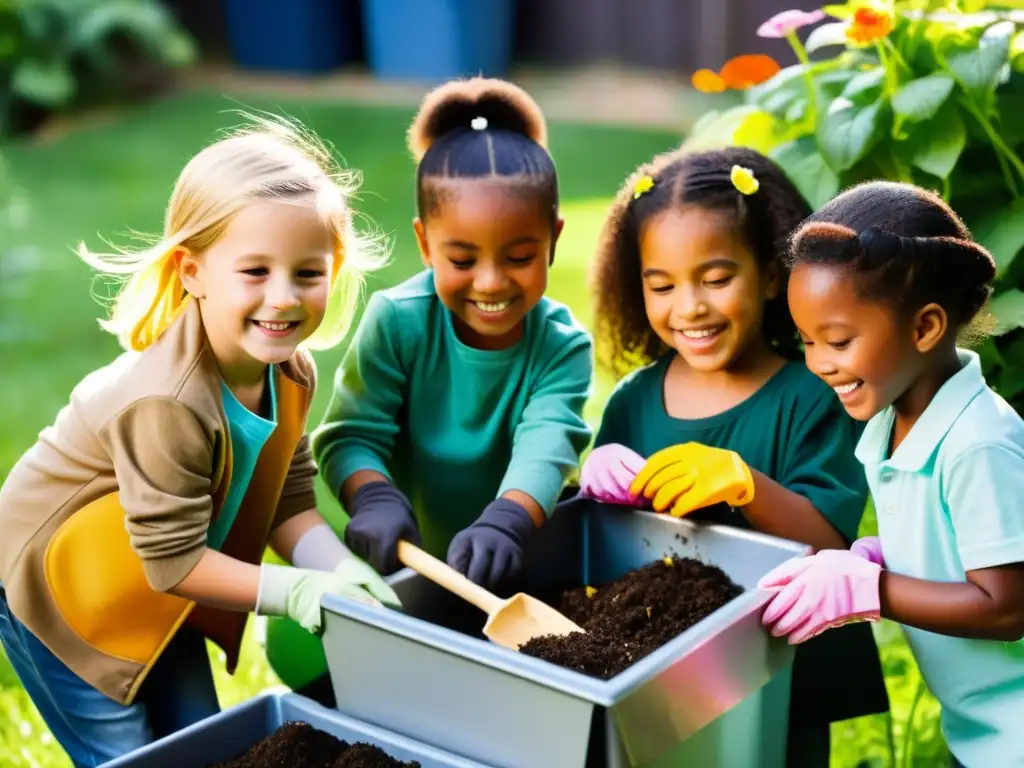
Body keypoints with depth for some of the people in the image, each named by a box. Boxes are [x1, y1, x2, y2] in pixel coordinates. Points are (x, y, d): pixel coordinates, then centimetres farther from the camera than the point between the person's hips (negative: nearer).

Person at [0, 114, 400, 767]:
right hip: (55, 582, -7)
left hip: (155, 588, 7)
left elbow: (289, 500, -8)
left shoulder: (290, 370, -14)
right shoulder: (170, 402, -38)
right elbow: (172, 558, -30)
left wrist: (340, 569, -25)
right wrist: (293, 591, -28)